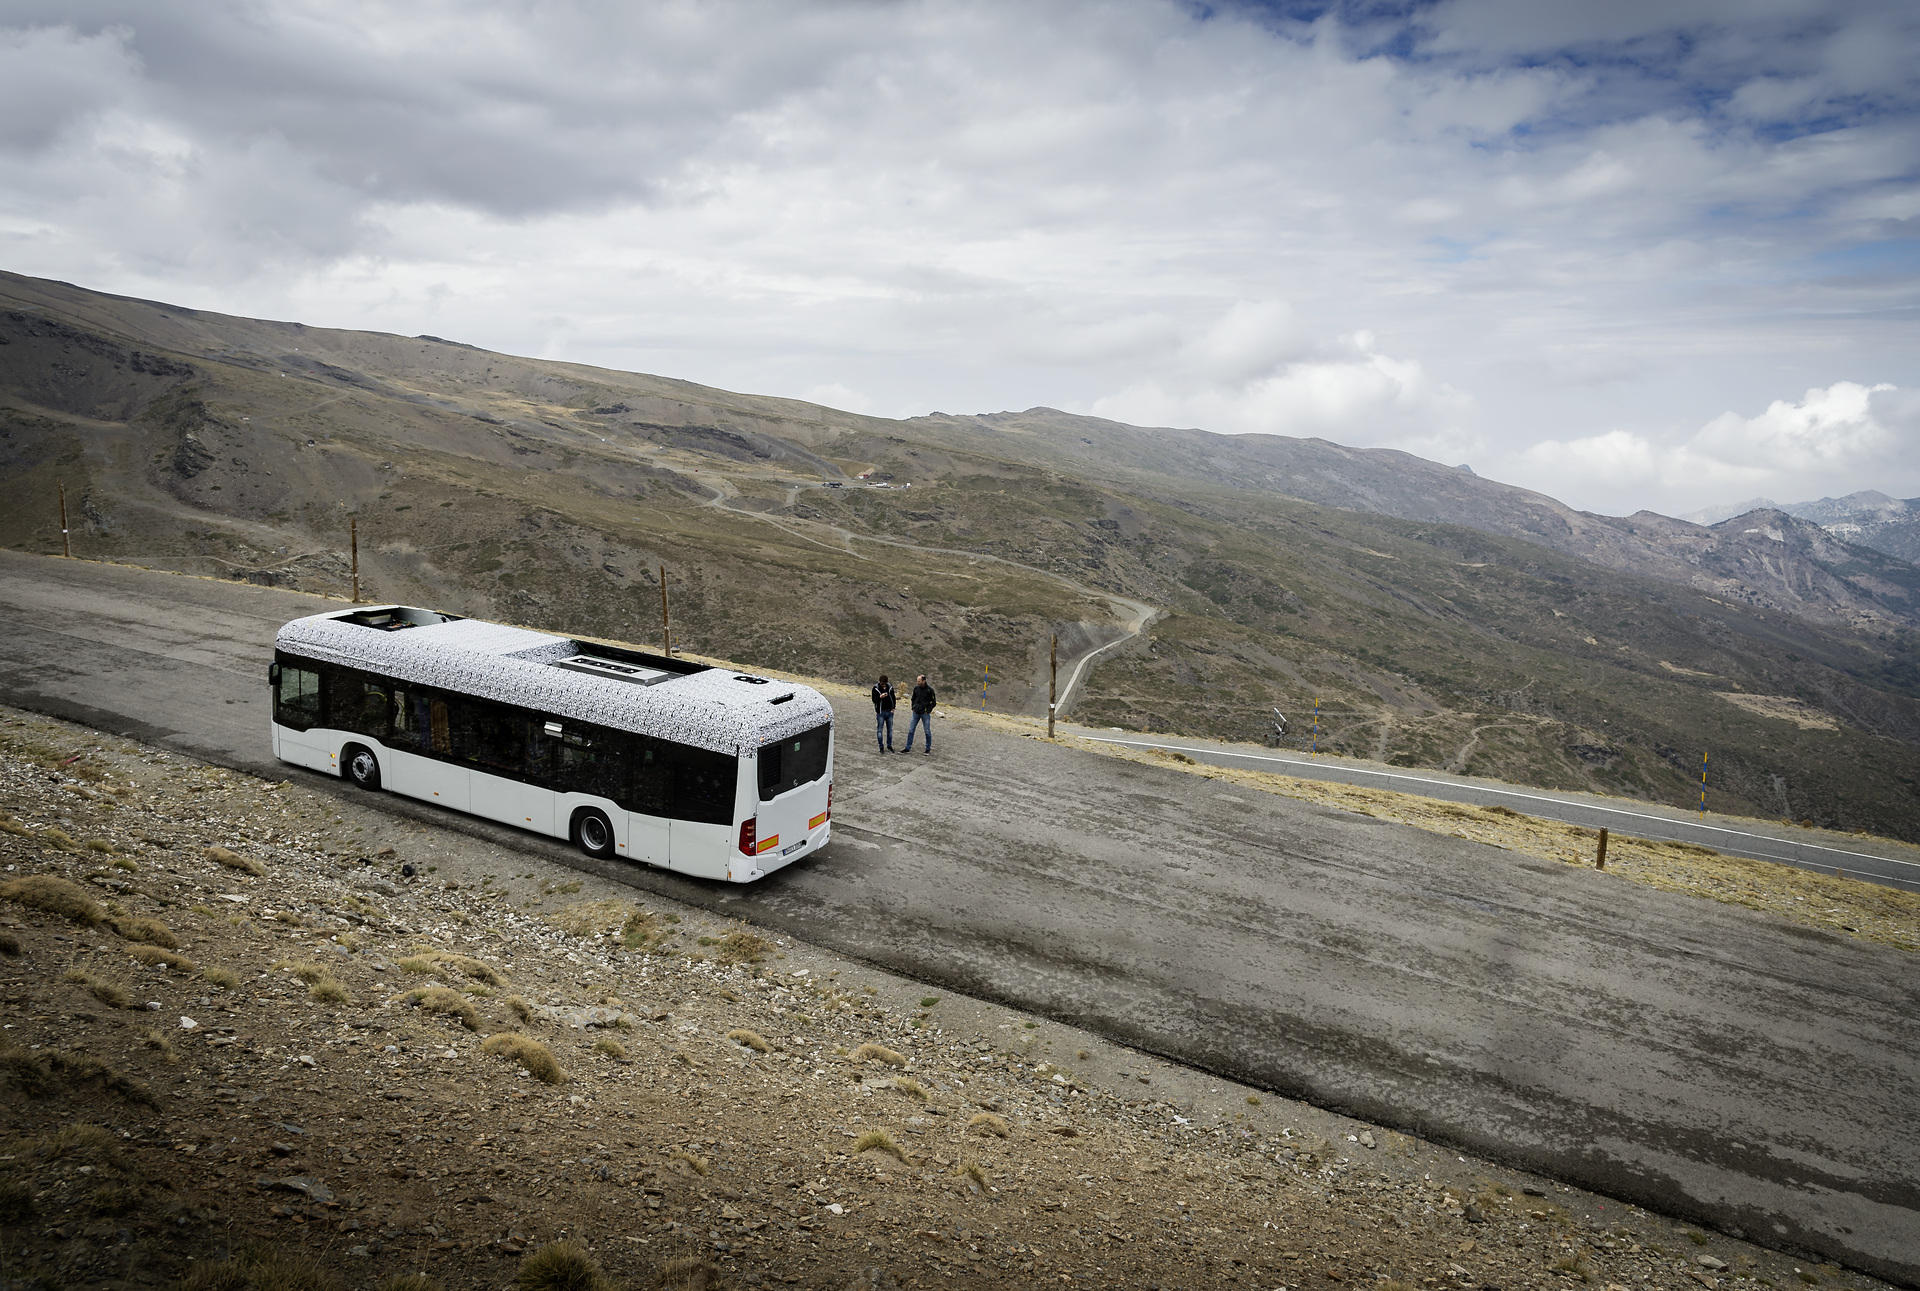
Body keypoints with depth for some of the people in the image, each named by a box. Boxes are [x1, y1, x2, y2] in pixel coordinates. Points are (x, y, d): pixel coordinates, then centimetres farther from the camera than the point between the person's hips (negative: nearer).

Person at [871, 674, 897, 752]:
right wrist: (880, 697, -29)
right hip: (880, 712, -3)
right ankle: (881, 747, 5)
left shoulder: (890, 687, 4)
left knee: (890, 729, 9)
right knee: (880, 730, -1)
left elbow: (893, 698, 13)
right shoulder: (876, 688, -6)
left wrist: (893, 708, 4)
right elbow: (874, 700, -9)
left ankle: (889, 746, 18)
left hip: (889, 712, 4)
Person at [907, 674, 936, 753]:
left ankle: (928, 749, 18)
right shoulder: (916, 688, 2)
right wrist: (913, 707, 6)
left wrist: (928, 711, -8)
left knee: (927, 732, 5)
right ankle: (908, 748, 9)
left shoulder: (930, 690, -9)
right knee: (910, 730, 3)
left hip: (925, 714, -4)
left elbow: (933, 702, -4)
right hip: (916, 713, 4)